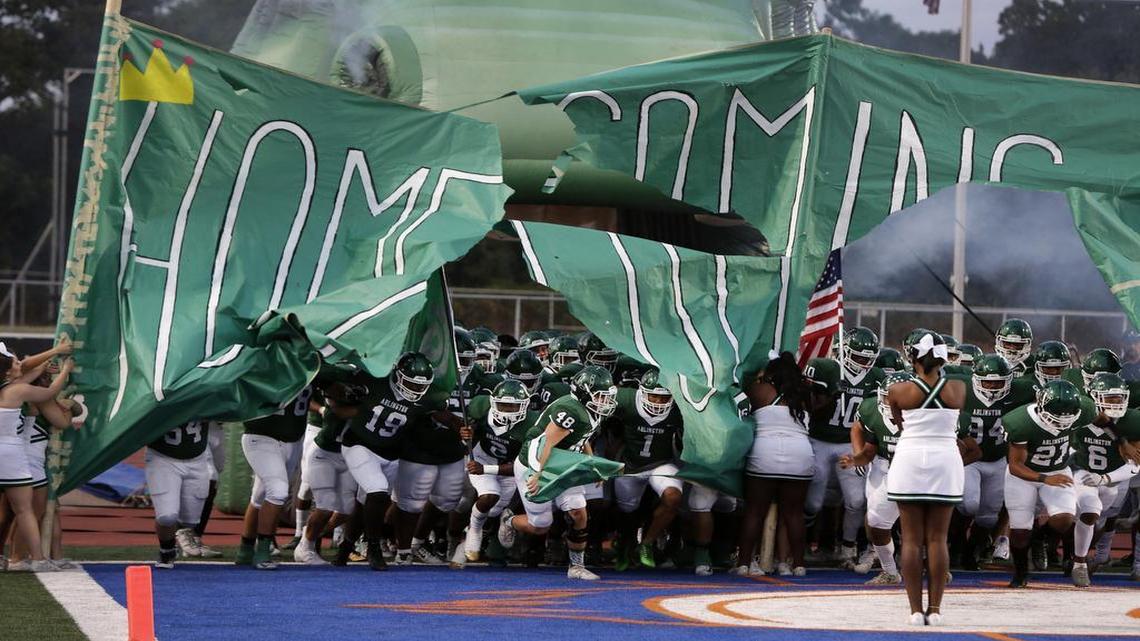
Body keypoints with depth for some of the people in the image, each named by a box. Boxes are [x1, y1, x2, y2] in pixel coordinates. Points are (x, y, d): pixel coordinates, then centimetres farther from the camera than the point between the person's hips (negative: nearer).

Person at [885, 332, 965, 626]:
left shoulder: (899, 391, -5)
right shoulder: (957, 389, -2)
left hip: (909, 459, -1)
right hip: (946, 461, 1)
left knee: (912, 539, 2)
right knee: (937, 538, 4)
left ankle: (916, 609, -1)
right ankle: (935, 608, 3)